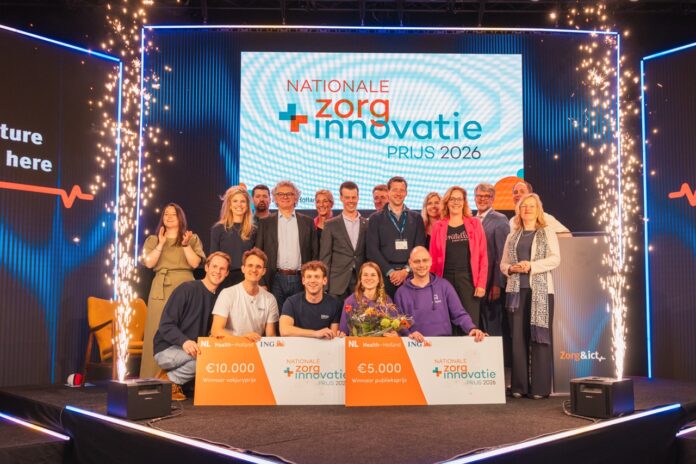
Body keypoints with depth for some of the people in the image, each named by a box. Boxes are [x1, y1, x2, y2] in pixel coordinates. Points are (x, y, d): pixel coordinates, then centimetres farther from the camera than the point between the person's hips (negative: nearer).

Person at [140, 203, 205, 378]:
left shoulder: (192, 239, 11)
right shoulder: (153, 240, 14)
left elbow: (195, 263, -2)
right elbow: (149, 263, -1)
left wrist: (186, 245, -10)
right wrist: (161, 243, -7)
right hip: (161, 289, 1)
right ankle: (156, 377, 1)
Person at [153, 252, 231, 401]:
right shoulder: (186, 289, -9)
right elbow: (165, 325, -15)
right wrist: (184, 341, -34)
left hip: (193, 350, 7)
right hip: (167, 350, -7)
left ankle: (173, 376, -2)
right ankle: (169, 380, -7)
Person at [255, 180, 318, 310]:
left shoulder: (307, 222, 9)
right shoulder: (265, 223, 7)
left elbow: (314, 253, 9)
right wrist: (262, 283, -3)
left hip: (300, 280, 1)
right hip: (275, 280, -1)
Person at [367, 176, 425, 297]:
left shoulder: (416, 218, 13)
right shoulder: (376, 218, 8)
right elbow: (373, 250, 0)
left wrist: (406, 270, -8)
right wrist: (390, 272, -9)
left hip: (410, 275, 1)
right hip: (385, 275, -1)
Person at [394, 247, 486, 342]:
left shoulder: (444, 285, 7)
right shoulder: (402, 292, 6)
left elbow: (459, 314, 6)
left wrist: (472, 328, -13)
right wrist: (409, 334, -19)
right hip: (417, 343, 0)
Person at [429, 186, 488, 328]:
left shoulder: (475, 224, 6)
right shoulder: (438, 226, 8)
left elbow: (483, 256, 2)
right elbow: (433, 258, 8)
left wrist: (481, 283, -5)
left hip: (469, 279, -1)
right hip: (445, 279, 1)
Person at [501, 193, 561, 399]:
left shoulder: (547, 232, 5)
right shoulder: (513, 235, 16)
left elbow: (555, 259, -6)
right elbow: (503, 263, 15)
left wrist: (531, 266, -16)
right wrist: (511, 268, -6)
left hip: (540, 290, -3)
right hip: (516, 290, 3)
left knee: (539, 337, -3)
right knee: (518, 338, 2)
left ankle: (540, 387, 1)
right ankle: (519, 386, 7)